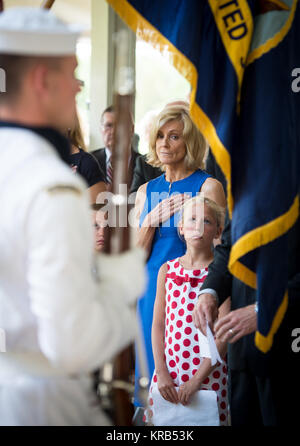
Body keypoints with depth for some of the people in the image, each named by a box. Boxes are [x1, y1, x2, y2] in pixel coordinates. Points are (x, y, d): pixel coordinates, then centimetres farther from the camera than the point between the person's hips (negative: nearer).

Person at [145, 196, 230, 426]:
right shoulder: (167, 270, 7)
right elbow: (158, 325, 7)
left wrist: (197, 379, -14)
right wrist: (161, 372, -4)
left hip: (208, 373, -3)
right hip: (168, 370, 3)